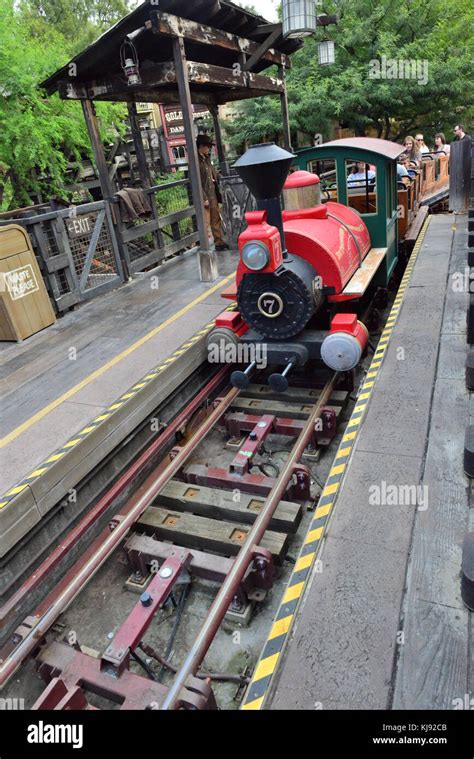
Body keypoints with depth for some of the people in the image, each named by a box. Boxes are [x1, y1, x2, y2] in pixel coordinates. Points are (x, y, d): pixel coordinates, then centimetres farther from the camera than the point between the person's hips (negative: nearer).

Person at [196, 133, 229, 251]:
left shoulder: (207, 159, 15)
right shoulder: (196, 161, -12)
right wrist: (204, 198, -20)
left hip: (213, 194, 8)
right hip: (205, 196, -8)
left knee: (216, 220, 13)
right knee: (205, 222, -7)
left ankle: (220, 242, 22)